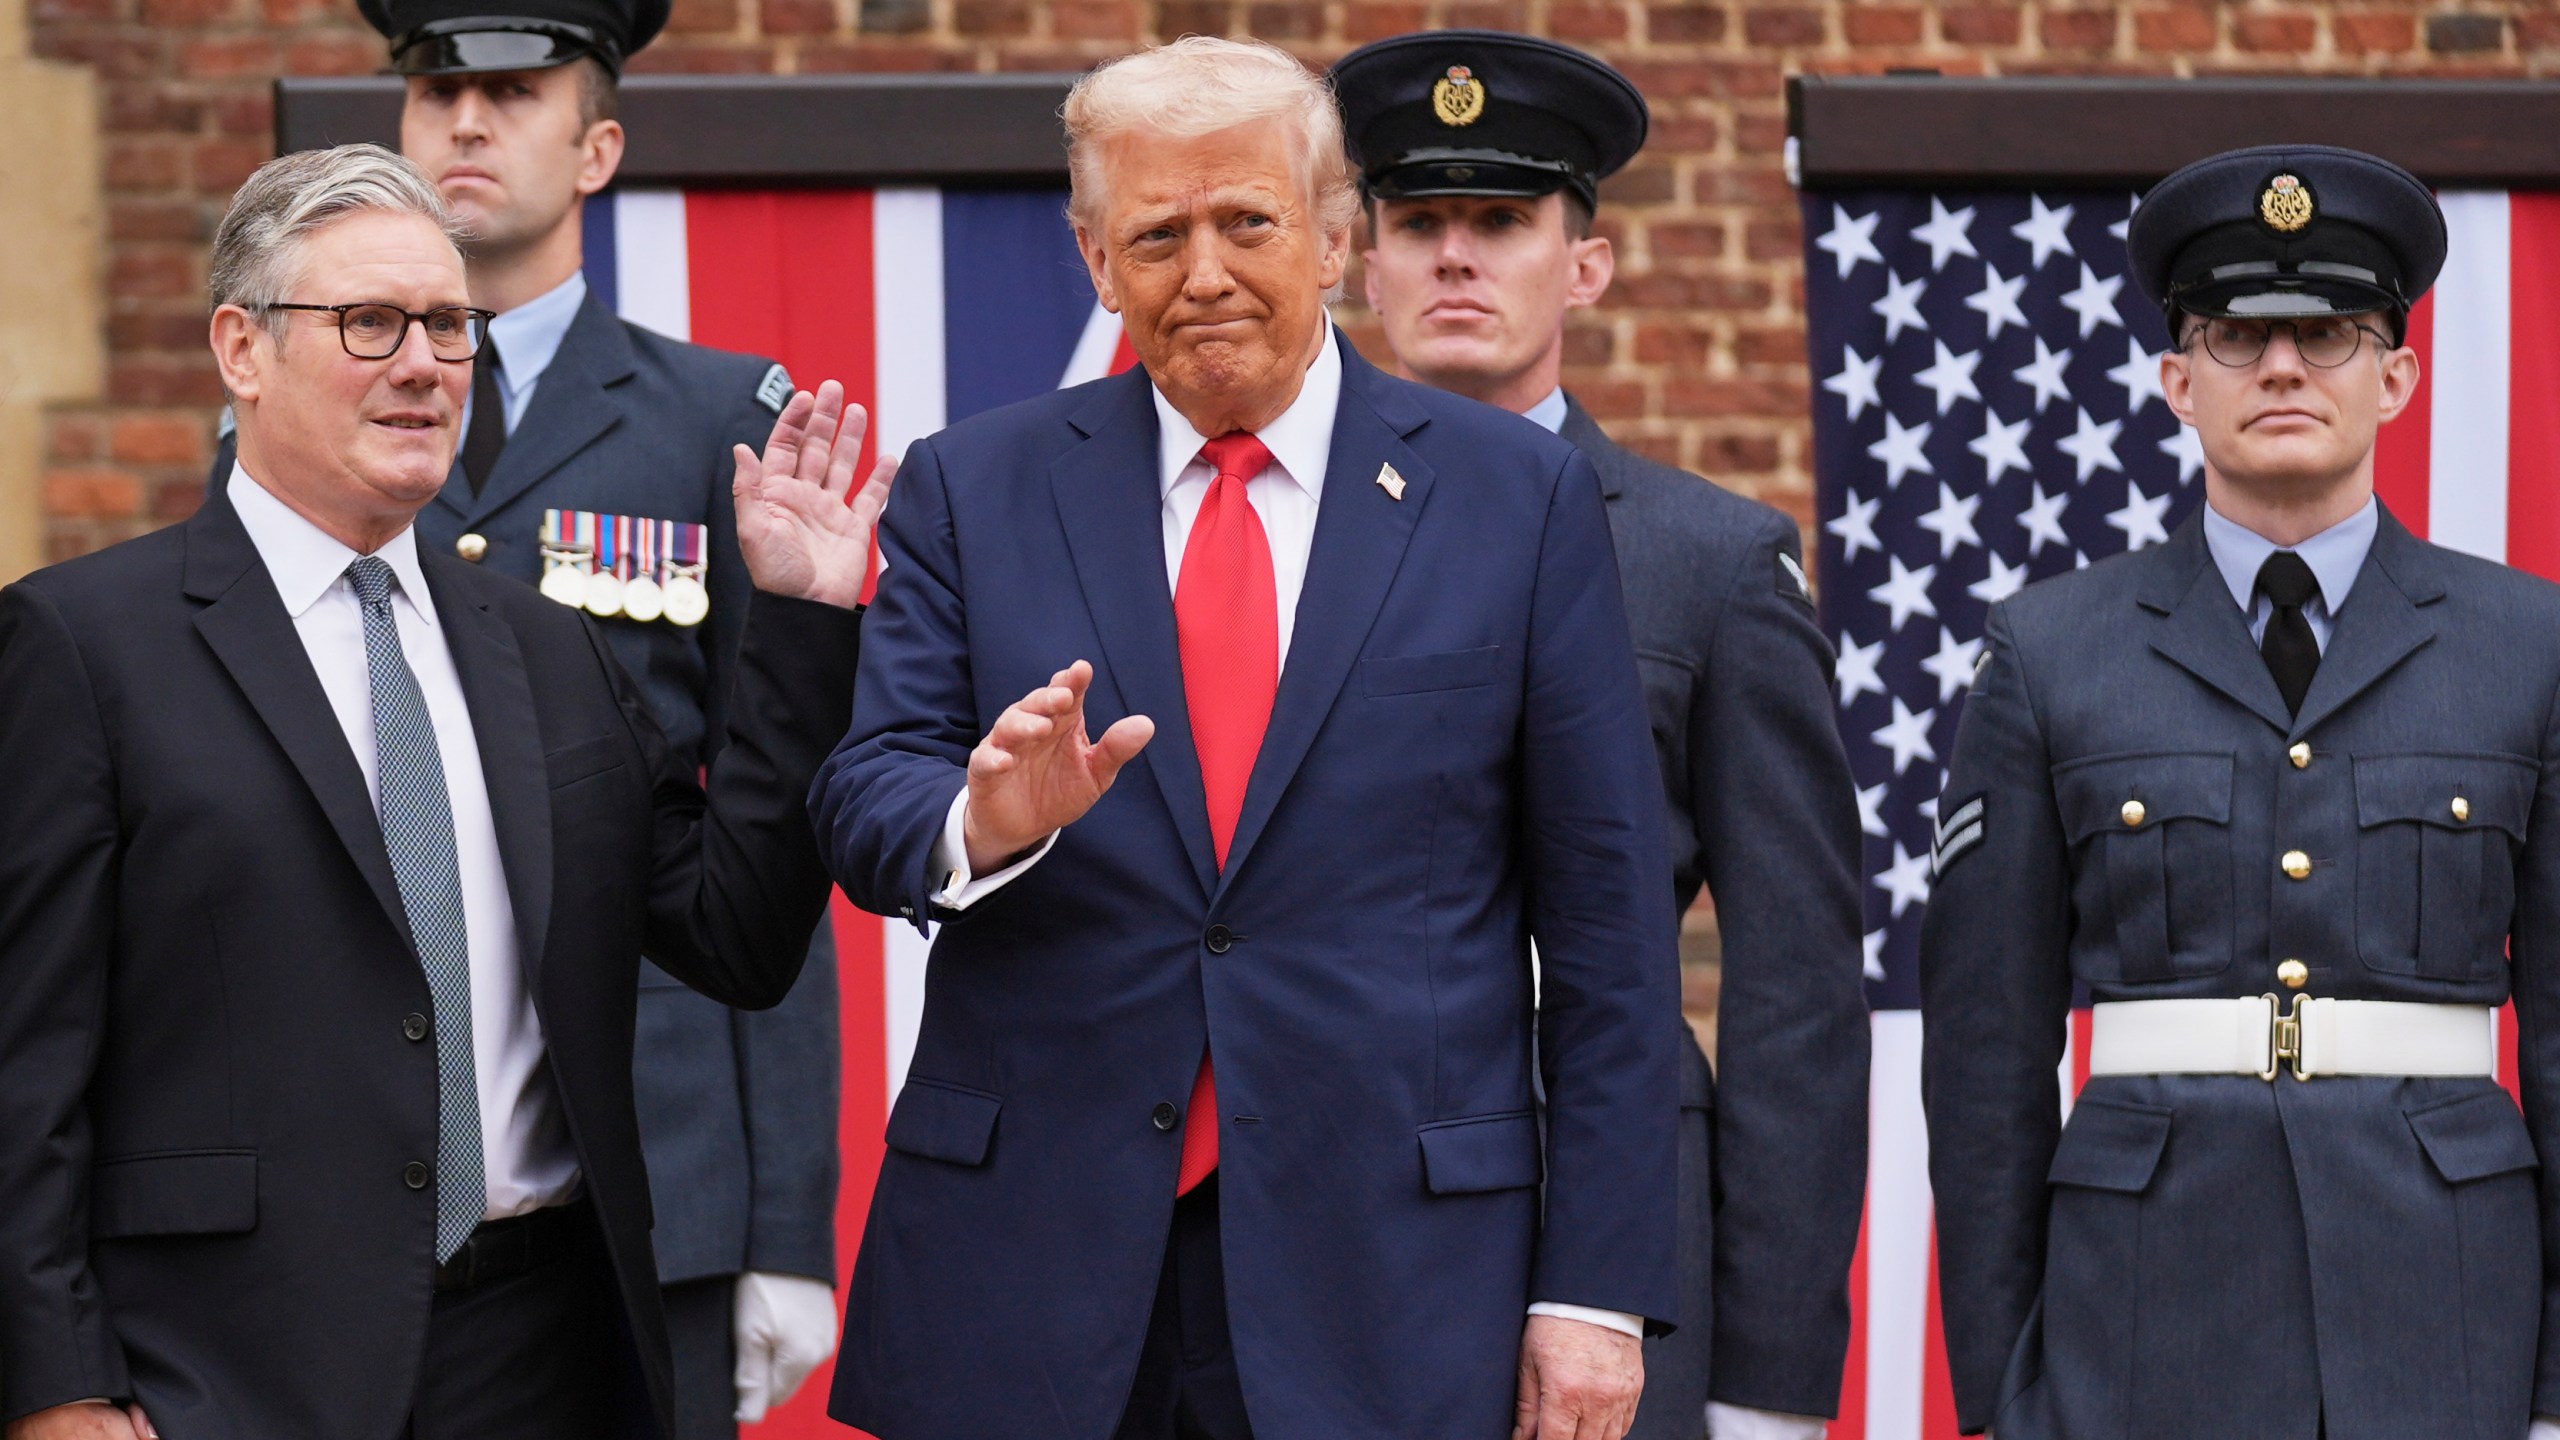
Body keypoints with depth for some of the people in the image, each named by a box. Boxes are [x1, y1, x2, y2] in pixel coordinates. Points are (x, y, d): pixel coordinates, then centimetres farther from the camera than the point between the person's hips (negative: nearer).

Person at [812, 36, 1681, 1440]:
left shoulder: (1518, 496, 2)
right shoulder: (974, 489, 6)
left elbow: (1605, 918, 1)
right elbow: (863, 805, 0)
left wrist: (1598, 1286, -3)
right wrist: (984, 820, -24)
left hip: (1396, 1267, -1)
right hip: (1025, 1260, 1)